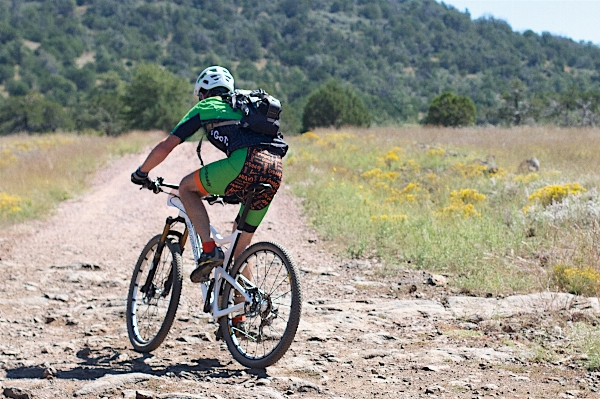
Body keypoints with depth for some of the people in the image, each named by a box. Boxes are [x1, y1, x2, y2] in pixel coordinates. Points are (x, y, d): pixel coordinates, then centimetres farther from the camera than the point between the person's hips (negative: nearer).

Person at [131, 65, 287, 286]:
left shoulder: (205, 108, 21)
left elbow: (166, 146, 18)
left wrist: (141, 173, 35)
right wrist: (223, 188, 57)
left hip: (246, 163, -6)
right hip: (275, 171, 6)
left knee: (187, 187, 14)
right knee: (240, 243, 19)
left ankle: (209, 249, -1)